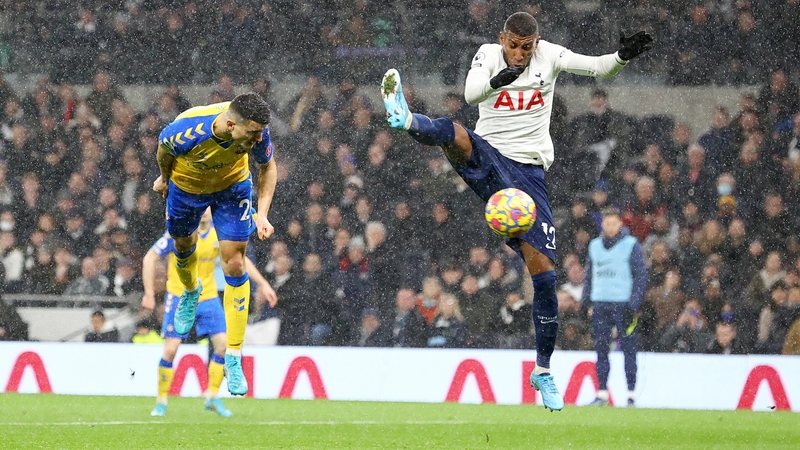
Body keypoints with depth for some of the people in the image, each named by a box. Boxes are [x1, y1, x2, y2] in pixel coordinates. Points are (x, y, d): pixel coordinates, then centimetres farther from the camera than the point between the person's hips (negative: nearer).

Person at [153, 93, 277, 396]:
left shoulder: (256, 130, -34)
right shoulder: (187, 131, -41)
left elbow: (268, 167, -11)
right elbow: (164, 148, -14)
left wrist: (262, 214, -19)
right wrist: (165, 178, 5)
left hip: (232, 184, 1)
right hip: (186, 185, -1)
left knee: (235, 264, -6)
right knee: (184, 245, 22)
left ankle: (233, 356, 1)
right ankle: (191, 293, 60)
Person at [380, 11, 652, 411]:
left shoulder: (548, 56, 2)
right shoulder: (488, 54, -2)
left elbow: (597, 67, -6)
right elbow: (471, 94, -21)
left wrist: (622, 56, -27)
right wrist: (495, 80, -42)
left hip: (527, 173, 1)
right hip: (485, 158, 0)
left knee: (545, 273, -4)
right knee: (451, 133, -36)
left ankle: (543, 371, 7)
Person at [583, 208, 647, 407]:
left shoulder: (631, 245, 0)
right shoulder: (595, 245, 15)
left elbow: (641, 275, -3)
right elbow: (589, 275, 20)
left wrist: (633, 303, -11)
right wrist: (585, 301, 10)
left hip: (623, 304, -5)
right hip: (600, 304, 5)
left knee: (628, 349, -6)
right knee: (601, 349, 3)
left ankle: (630, 394, -5)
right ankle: (602, 394, 7)